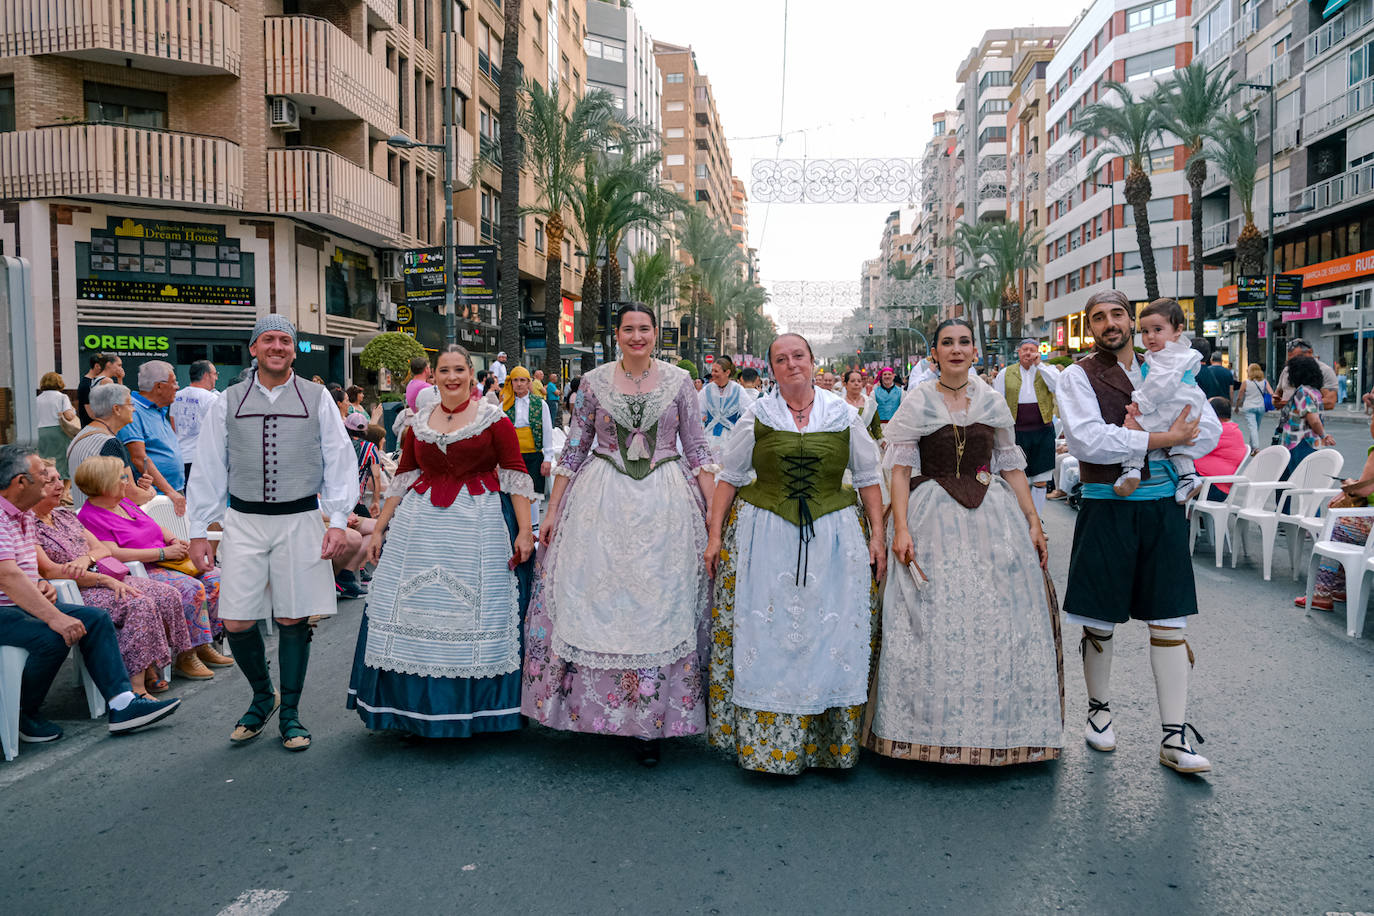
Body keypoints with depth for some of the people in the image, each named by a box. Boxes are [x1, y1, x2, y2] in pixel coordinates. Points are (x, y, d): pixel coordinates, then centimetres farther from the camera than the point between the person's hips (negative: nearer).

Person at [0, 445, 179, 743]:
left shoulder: (25, 513, 13)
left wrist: (40, 584, 4)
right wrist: (54, 617, -35)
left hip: (26, 600, 10)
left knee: (96, 618, -3)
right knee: (52, 637, -31)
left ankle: (122, 705, -8)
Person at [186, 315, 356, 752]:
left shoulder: (318, 399, 4)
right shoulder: (228, 402, 8)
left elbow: (340, 461, 3)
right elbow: (208, 468, 9)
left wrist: (338, 521, -5)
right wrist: (199, 531, 5)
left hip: (300, 521, -1)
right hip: (243, 523, 1)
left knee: (293, 620, 4)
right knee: (237, 622, 0)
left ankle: (289, 713, 20)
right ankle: (263, 696, 26)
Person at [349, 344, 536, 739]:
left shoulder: (493, 418, -2)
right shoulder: (419, 422, 10)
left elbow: (516, 475, -5)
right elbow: (402, 478, 14)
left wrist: (525, 531, -11)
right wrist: (379, 528, 12)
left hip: (479, 524, -4)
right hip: (422, 523, 4)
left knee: (474, 614, 0)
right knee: (413, 611, 5)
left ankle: (472, 706, 15)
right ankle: (415, 707, 17)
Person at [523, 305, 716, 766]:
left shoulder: (678, 381, 4)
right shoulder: (594, 382, 5)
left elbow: (698, 450, 6)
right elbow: (574, 450, 8)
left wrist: (714, 510, -1)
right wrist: (552, 512, 5)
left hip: (665, 504, 0)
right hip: (603, 502, 1)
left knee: (660, 604, 1)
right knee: (597, 600, 0)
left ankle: (652, 720, 11)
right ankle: (596, 708, 15)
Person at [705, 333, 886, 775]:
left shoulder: (843, 415, 5)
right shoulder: (756, 415, 4)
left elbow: (869, 478, 10)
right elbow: (729, 477, 7)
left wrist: (877, 535, 4)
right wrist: (715, 535, 3)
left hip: (834, 535, 1)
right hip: (764, 535, 0)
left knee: (833, 636, 4)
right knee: (764, 638, 2)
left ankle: (833, 739, 18)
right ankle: (763, 739, 15)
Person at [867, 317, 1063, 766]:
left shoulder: (993, 401, 10)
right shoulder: (916, 402, 1)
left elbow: (1012, 466, 12)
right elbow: (901, 470, -3)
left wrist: (1033, 522, 6)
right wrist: (901, 528, -13)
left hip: (992, 517, 3)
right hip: (933, 520, -3)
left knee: (998, 618, 3)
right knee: (933, 623, -3)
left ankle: (997, 726, 18)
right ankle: (933, 727, 10)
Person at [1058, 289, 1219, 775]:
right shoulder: (1078, 376, 0)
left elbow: (1208, 431, 2)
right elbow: (1087, 441, -17)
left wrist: (1135, 438, -12)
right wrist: (1164, 438, -15)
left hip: (1163, 505, 3)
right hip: (1107, 508, -3)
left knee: (1168, 620, 3)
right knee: (1099, 620, 7)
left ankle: (1174, 736, 9)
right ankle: (1099, 710, 28)